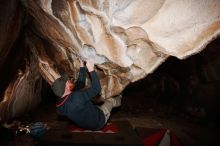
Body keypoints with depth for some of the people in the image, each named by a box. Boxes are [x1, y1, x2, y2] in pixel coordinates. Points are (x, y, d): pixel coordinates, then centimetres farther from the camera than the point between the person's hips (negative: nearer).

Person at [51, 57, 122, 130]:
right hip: (98, 122, -6)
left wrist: (82, 67, -4)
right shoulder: (75, 97, -42)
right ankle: (118, 100, 50)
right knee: (110, 100, 14)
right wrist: (91, 70, -29)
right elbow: (96, 89, -33)